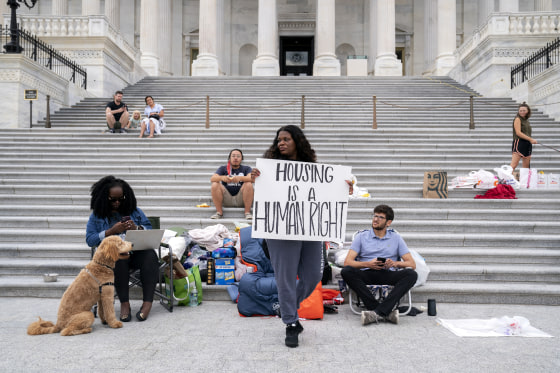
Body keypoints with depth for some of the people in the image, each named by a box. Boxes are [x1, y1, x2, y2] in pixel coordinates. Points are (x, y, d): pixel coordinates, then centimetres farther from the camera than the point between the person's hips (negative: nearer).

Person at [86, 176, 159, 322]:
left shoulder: (134, 211, 19)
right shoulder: (97, 215, 13)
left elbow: (150, 230, 16)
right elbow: (90, 240, 3)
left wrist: (136, 228, -6)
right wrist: (112, 231, -10)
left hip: (137, 252, 2)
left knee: (150, 255, -33)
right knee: (118, 257, -39)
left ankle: (147, 302, -36)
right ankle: (124, 303, -31)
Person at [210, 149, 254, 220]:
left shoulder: (246, 168, 10)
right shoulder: (223, 168, 12)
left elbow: (252, 178, -12)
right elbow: (212, 179, -5)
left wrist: (240, 178, -32)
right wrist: (222, 178, -28)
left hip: (241, 199, -1)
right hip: (226, 199, 1)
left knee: (248, 184, -26)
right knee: (214, 185, -21)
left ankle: (247, 212, -20)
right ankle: (219, 212, -14)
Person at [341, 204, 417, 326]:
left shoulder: (396, 238, 16)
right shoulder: (361, 237, 13)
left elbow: (412, 264, 8)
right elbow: (347, 262, 2)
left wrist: (396, 263, -13)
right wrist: (368, 264, -15)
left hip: (388, 275, 1)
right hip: (366, 274, 0)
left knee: (411, 274, -27)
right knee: (346, 271, -31)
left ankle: (377, 312, -37)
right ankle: (386, 312, -35)